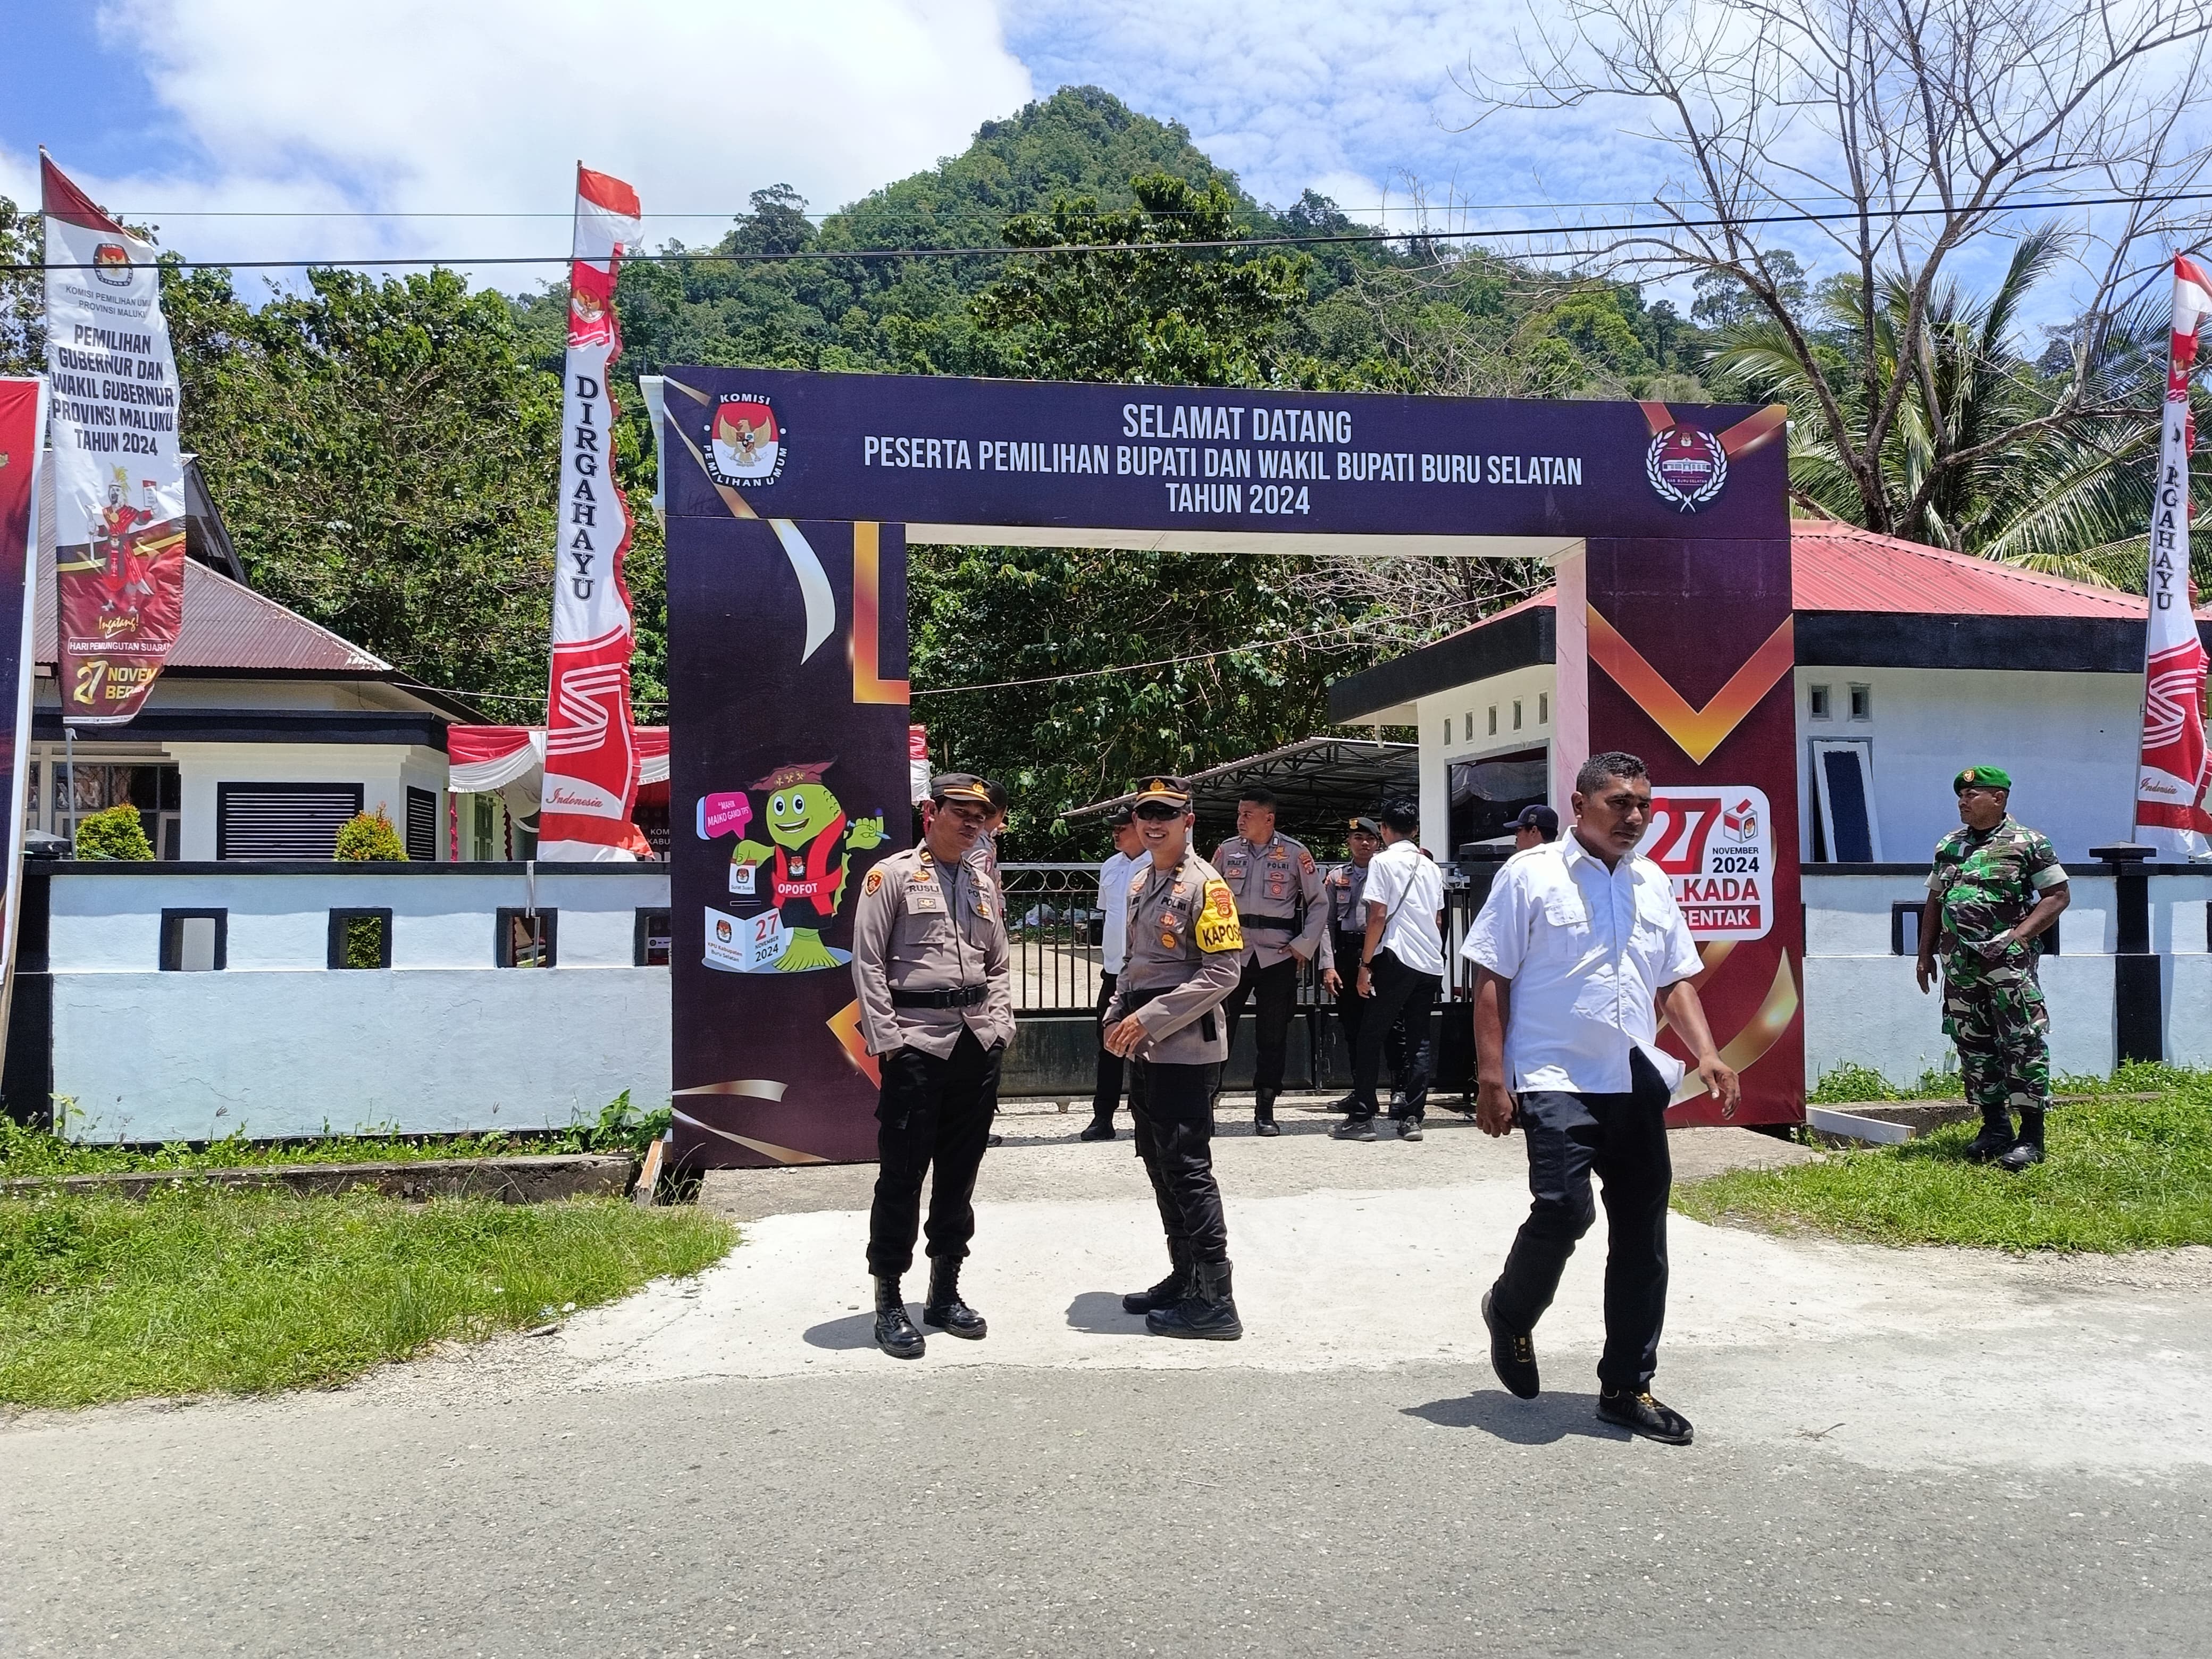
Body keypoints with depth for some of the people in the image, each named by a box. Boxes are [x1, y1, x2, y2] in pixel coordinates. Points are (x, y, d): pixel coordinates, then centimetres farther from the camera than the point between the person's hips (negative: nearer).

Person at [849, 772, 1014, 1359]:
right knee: (902, 1174, -2)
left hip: (978, 1042, 6)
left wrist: (1000, 1028, 7)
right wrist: (886, 1041, -12)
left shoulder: (984, 882, 15)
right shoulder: (892, 875, -3)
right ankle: (888, 1302, 10)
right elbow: (868, 963, -6)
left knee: (960, 1173, 12)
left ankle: (945, 1292, 24)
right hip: (917, 1041, -5)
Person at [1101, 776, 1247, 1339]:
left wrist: (1149, 1019, -19)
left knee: (1187, 1168, -7)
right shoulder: (1141, 884, 14)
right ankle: (1183, 1277, 27)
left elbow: (1222, 973, -17)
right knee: (1160, 1165, 15)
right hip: (1144, 1048, 9)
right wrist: (1117, 1016, 7)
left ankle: (1217, 1301, 0)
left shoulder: (1205, 885, -12)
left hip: (1186, 1046, -9)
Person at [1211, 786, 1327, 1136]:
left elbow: (1319, 903, 4)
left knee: (1273, 1037, 5)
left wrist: (1304, 946, -3)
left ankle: (1265, 1111, 16)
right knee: (1218, 1028, -2)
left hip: (1278, 958, -1)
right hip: (1233, 955, 1)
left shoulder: (1295, 854, -2)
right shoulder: (1227, 850, 5)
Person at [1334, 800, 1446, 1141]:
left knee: (1370, 1036, 0)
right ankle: (1412, 1118, 7)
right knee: (1419, 1041, 9)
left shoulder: (1383, 861, -3)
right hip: (1432, 963, 6)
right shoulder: (1431, 866, 16)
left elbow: (1378, 916, -9)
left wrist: (1365, 964, -6)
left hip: (1397, 959, -6)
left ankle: (1362, 1118, -1)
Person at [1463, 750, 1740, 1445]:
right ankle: (1510, 1313, 12)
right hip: (1557, 1080, -6)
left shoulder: (1654, 884, 13)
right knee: (1564, 1208, -20)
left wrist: (1707, 1055, 2)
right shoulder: (1531, 874, -4)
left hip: (1637, 1083, 6)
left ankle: (1627, 1386, 22)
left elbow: (1675, 982, 19)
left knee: (1642, 1237, 8)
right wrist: (1491, 1078, -12)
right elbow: (1491, 978, -6)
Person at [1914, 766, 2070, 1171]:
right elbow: (1934, 903, 20)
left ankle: (2031, 1137, -2)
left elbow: (2058, 895, -5)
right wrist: (1925, 954, 15)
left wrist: (2019, 935, -15)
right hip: (1959, 965, 6)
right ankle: (1995, 1128, 20)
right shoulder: (1948, 846, 15)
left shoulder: (2028, 843, -2)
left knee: (2023, 1044, -7)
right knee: (1973, 1045, 9)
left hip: (2008, 961, -6)